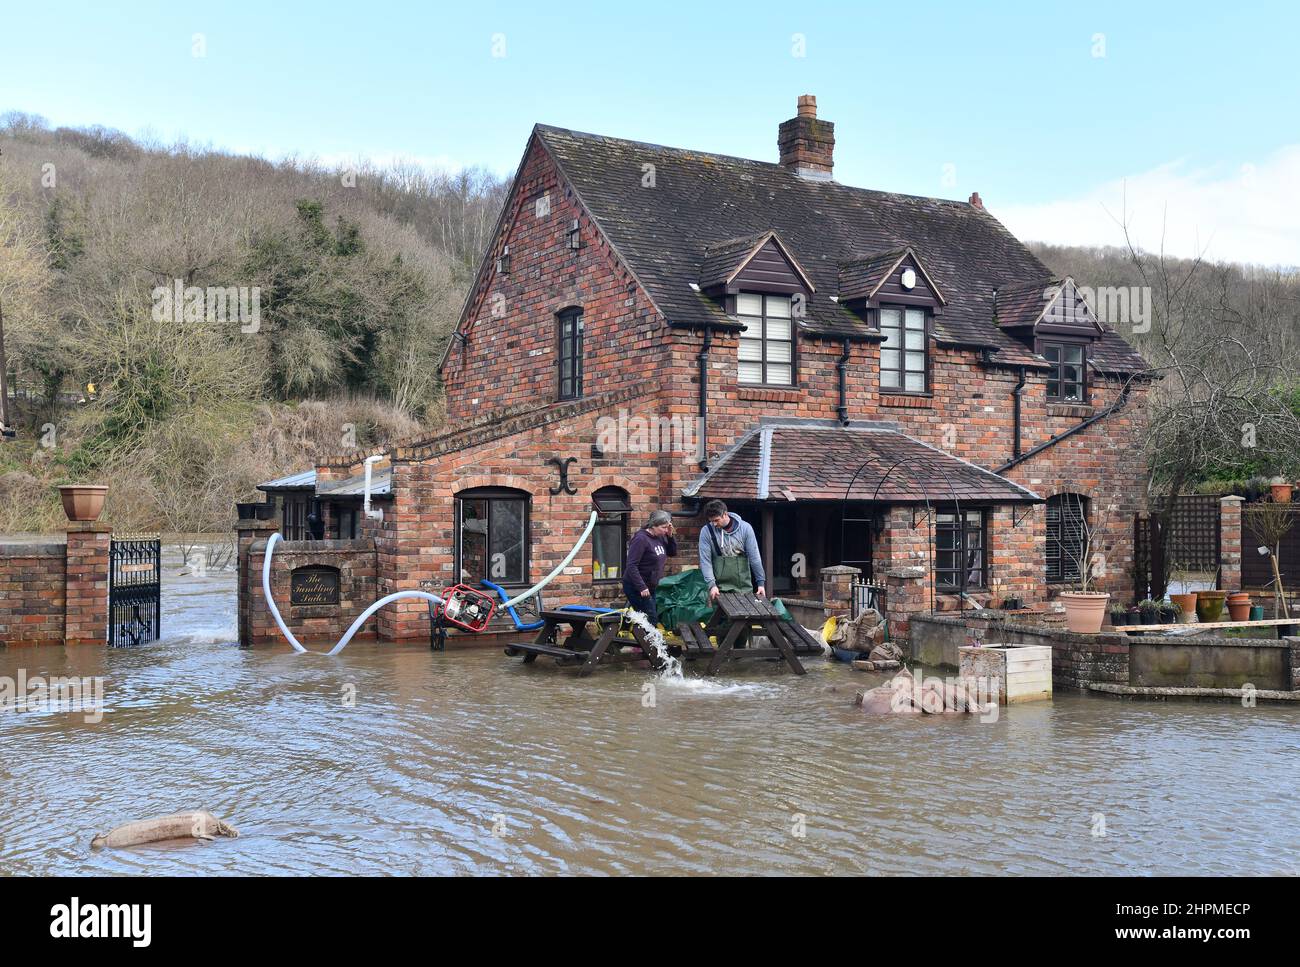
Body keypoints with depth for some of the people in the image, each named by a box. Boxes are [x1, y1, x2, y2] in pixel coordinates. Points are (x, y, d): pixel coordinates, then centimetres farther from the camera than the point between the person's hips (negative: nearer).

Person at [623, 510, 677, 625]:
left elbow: (672, 553, 14)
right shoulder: (641, 539, -19)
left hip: (650, 586, 8)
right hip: (636, 587, -8)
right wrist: (642, 587, -26)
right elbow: (631, 566, -23)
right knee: (651, 619, -10)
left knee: (652, 618, 10)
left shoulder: (660, 537, 5)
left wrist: (670, 536, -2)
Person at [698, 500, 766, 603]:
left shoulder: (745, 528, -4)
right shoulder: (706, 531, -5)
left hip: (744, 587, 1)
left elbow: (754, 557, -1)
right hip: (719, 587, 0)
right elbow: (705, 561, -7)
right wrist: (711, 584, -17)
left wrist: (761, 582, -2)